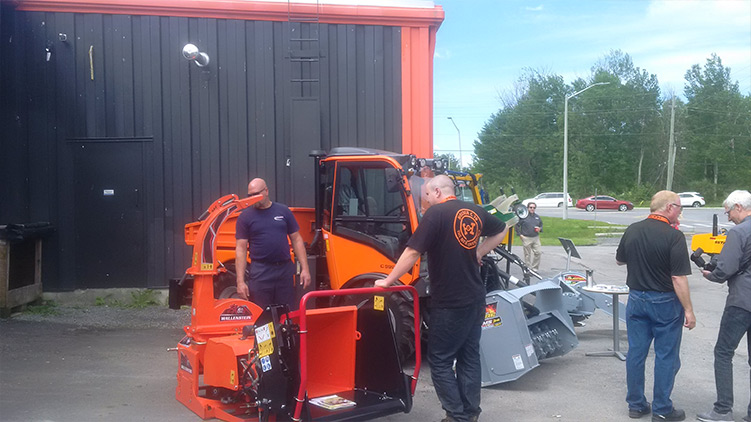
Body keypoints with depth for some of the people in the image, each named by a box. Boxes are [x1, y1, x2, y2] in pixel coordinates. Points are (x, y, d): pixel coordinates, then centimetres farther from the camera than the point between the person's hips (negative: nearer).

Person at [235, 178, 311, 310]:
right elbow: (240, 249, -2)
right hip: (260, 273, -2)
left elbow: (296, 240, 8)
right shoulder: (245, 217, 1)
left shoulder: (283, 211, 6)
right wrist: (240, 281, -10)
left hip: (286, 271, 2)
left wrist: (305, 269, 0)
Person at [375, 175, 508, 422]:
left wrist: (388, 281, -8)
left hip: (449, 302, -7)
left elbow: (412, 252, -17)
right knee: (470, 356, 15)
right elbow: (501, 231, 24)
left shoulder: (435, 213, -14)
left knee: (440, 360, 4)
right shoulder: (475, 212, 7)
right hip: (475, 299, 7)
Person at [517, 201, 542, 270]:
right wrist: (520, 234, -7)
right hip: (526, 238, -4)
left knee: (538, 252, -2)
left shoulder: (537, 217, 13)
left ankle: (535, 268, 11)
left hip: (536, 238, 4)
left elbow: (541, 225, 24)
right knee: (527, 254, 2)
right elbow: (517, 225, -1)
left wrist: (540, 229, 1)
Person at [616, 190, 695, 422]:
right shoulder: (673, 236, -18)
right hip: (664, 302, -5)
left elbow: (619, 260, 15)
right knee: (666, 357, 7)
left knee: (636, 352, 12)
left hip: (636, 299, 6)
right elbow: (678, 278, -20)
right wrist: (688, 310, -13)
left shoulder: (632, 230, 0)